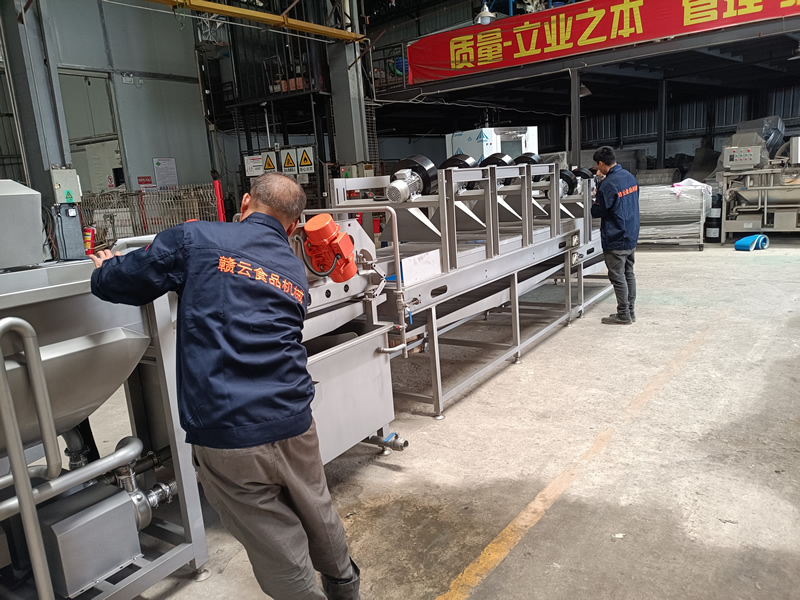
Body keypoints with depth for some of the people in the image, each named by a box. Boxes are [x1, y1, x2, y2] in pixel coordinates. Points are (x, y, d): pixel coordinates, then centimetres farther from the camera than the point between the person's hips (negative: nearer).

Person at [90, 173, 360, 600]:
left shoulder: (195, 239, -1)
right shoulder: (296, 274, 15)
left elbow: (119, 284, 4)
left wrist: (104, 269, 29)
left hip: (226, 434, -5)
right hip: (293, 425, 5)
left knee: (281, 555, 11)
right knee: (319, 519, 28)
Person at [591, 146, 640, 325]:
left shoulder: (608, 184, -21)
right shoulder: (630, 177, 7)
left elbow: (598, 212, -15)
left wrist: (593, 202, 6)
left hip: (615, 240, -9)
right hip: (631, 236, 9)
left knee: (618, 277, 0)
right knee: (629, 274, 15)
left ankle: (623, 315, 8)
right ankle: (630, 312, 23)